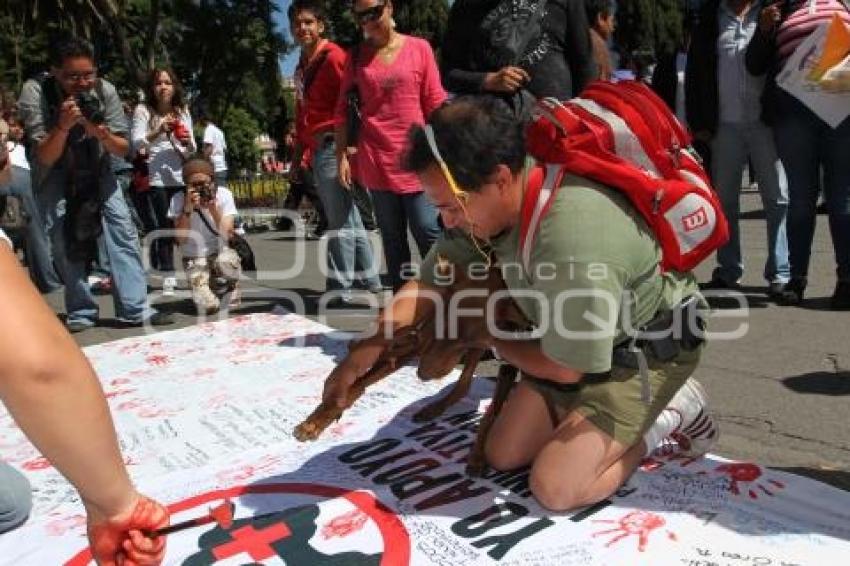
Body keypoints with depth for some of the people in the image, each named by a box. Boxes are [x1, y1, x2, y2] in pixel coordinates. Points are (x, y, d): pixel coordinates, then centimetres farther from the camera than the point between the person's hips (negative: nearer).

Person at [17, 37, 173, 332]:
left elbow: (123, 149, -14)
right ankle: (81, 312, 0)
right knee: (62, 236, -14)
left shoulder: (105, 90, -20)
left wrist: (102, 134, -36)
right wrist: (63, 126, -41)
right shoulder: (35, 92, -24)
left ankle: (135, 309, -9)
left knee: (122, 226, -11)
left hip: (95, 165, 2)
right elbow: (45, 158, -24)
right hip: (53, 171, -1)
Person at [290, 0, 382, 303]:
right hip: (318, 150, 9)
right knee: (347, 218, 13)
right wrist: (296, 158, 22)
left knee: (340, 220, -5)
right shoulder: (302, 67, 21)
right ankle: (371, 278, 22)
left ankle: (340, 289, 1)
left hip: (333, 146, -9)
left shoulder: (333, 56, -7)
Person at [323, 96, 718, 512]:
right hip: (585, 340, 8)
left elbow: (565, 369, -24)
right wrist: (362, 356, -10)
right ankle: (625, 416, 19)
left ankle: (668, 417, 4)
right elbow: (429, 283, -2)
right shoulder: (492, 201, -14)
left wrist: (489, 340, -7)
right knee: (503, 455, 7)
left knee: (554, 486, -16)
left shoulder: (571, 240, -39)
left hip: (648, 346, -7)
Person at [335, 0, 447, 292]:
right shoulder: (356, 57, 7)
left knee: (429, 234, -5)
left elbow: (435, 104, 1)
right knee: (392, 239, 9)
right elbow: (342, 110, 8)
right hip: (376, 162, 2)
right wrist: (341, 155, 2)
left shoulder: (419, 48, 2)